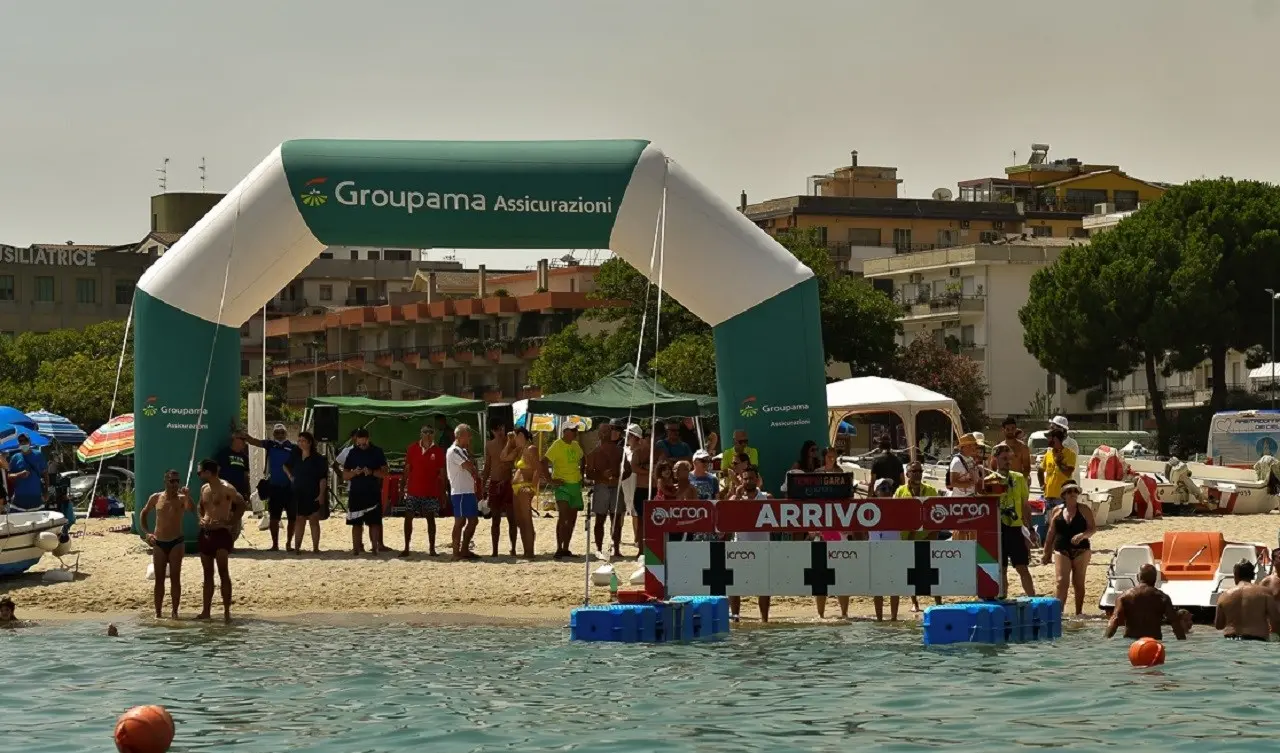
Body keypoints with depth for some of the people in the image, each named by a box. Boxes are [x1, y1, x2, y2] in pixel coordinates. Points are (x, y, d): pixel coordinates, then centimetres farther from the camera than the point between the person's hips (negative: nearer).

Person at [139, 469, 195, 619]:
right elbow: (143, 514, 15)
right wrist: (147, 532, 4)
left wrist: (187, 496, -34)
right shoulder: (156, 498, 4)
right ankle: (158, 613, 9)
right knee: (159, 579, 4)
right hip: (158, 543, 2)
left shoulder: (181, 499, -2)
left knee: (175, 578, -3)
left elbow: (192, 509, -21)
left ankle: (175, 612, 1)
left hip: (176, 542, -2)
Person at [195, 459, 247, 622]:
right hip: (205, 532, 8)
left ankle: (227, 611, -12)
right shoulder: (204, 489, 13)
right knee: (208, 573, 10)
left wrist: (231, 523, -11)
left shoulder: (226, 489, -10)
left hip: (221, 532, -8)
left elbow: (242, 505, -8)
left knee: (223, 571, -12)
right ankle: (206, 611, 14)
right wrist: (201, 519, 6)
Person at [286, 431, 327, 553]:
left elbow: (323, 478, -10)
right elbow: (286, 466, 30)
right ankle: (297, 547, 5)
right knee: (300, 520, 5)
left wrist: (321, 494, -17)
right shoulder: (296, 457, 9)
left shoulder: (318, 458, -6)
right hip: (299, 494, 4)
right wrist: (290, 476, 13)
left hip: (313, 495, -4)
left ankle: (315, 547, 3)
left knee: (314, 520, 0)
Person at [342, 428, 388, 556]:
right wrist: (354, 473, -12)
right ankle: (357, 548, 5)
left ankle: (375, 546, -3)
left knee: (374, 521, -5)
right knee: (356, 522, 1)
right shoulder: (353, 453, 8)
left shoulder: (377, 452, 3)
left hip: (373, 492, -2)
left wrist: (372, 472, -17)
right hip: (356, 492, 2)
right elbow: (345, 475, 9)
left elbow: (384, 473, 1)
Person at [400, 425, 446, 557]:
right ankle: (406, 548, 7)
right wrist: (403, 487, 4)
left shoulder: (438, 451, 0)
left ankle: (431, 548, 9)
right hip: (413, 490, 1)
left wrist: (442, 492, 0)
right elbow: (407, 469, 7)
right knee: (408, 517, 0)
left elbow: (442, 473, 3)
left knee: (430, 518, 2)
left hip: (431, 492, -1)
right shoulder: (412, 449, 3)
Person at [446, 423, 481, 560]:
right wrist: (477, 477, -2)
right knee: (460, 521, -7)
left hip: (468, 491, 10)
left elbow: (472, 467, 17)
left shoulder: (462, 451, 20)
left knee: (473, 520, 12)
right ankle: (456, 553, -3)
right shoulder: (454, 451, -12)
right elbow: (470, 466, -18)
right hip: (460, 492, -10)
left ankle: (464, 550, 18)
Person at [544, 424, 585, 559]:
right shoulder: (557, 445, -12)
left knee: (572, 518, 9)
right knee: (563, 516, -18)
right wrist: (551, 480, -20)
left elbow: (583, 459, 30)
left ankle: (565, 549, 17)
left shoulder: (575, 445, 10)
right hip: (562, 485, -8)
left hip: (576, 485, 8)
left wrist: (581, 473, 17)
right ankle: (559, 549, -16)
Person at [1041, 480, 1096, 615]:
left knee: (1078, 584, 8)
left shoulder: (1084, 510, 2)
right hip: (1061, 551, 0)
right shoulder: (1057, 511, 6)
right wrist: (1047, 552, 11)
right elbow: (1051, 533, 11)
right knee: (1062, 582, -13)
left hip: (1081, 551, 0)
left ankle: (1079, 613, 17)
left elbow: (1093, 528, -2)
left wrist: (1082, 535, -22)